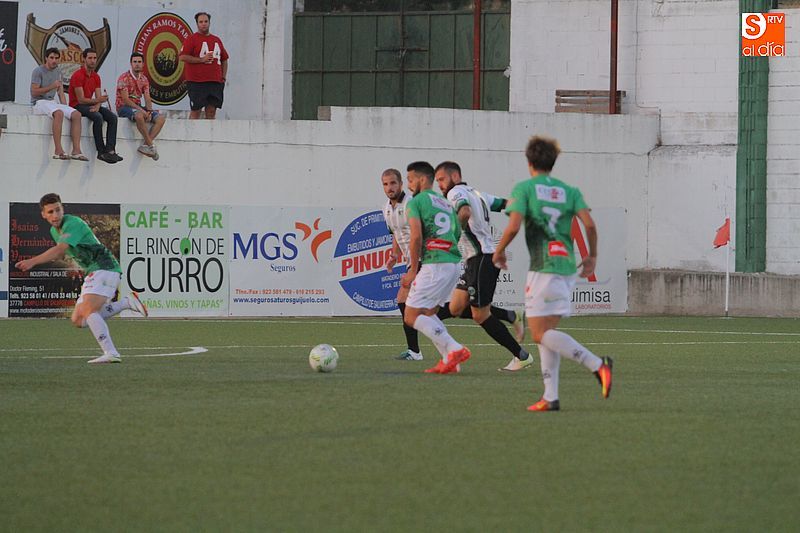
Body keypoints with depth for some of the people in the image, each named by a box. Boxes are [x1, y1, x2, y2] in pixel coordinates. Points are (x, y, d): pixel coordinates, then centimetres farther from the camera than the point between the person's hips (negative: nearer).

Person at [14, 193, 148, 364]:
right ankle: (126, 302, 7)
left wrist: (32, 261, -38)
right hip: (92, 273, 10)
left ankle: (111, 353, -36)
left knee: (88, 311, -26)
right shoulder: (55, 230, 14)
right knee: (78, 320, 4)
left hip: (104, 268, -10)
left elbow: (60, 249, -31)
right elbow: (60, 254, 31)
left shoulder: (73, 224, -16)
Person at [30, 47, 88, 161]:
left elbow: (61, 93, 17)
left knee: (76, 114, -15)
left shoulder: (57, 71, 16)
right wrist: (52, 87, -19)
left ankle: (76, 150, -20)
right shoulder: (38, 71, -6)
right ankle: (58, 151, -42)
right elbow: (34, 92, -13)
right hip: (39, 103, -7)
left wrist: (66, 108, 3)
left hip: (52, 102, 7)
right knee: (58, 113, -37)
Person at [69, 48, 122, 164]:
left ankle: (110, 150, -25)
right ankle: (101, 152, -29)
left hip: (91, 105, 8)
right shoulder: (78, 75, -14)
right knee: (98, 117, -33)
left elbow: (98, 97, 4)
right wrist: (97, 100, -29)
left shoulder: (96, 77, 10)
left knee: (112, 117, -14)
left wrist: (97, 106, -19)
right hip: (77, 106, -8)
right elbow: (81, 99, -18)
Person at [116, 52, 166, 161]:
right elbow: (125, 99, -17)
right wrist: (141, 110, -25)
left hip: (138, 107, 7)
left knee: (161, 118, -14)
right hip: (124, 107, -7)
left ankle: (145, 145, -24)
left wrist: (149, 111, -13)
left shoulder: (144, 79, 13)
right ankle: (151, 145, -31)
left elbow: (147, 99, 8)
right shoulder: (124, 78, -9)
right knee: (139, 116, -40)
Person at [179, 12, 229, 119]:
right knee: (195, 111, -5)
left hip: (215, 82, 5)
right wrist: (201, 60, -13)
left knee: (211, 110, 3)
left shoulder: (217, 40, 18)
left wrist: (223, 77, 12)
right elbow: (182, 57, -9)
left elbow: (224, 60, 24)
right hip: (197, 82, -5)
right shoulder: (192, 39, 1)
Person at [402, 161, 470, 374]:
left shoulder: (416, 202, -2)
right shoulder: (446, 204, 23)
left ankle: (455, 349, -15)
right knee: (428, 312, 20)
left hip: (434, 266, -9)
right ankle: (449, 360, 8)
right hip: (453, 264, 9)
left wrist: (413, 270, -7)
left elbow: (416, 237, -15)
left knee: (411, 317, -4)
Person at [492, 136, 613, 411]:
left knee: (541, 332, -7)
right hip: (567, 265, 6)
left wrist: (498, 251, 5)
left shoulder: (523, 188, -1)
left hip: (543, 267, -6)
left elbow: (513, 226, -12)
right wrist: (592, 256, 13)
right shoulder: (569, 191, 12)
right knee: (547, 332, 12)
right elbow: (589, 224, -1)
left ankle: (597, 365, -24)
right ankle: (551, 397, 5)